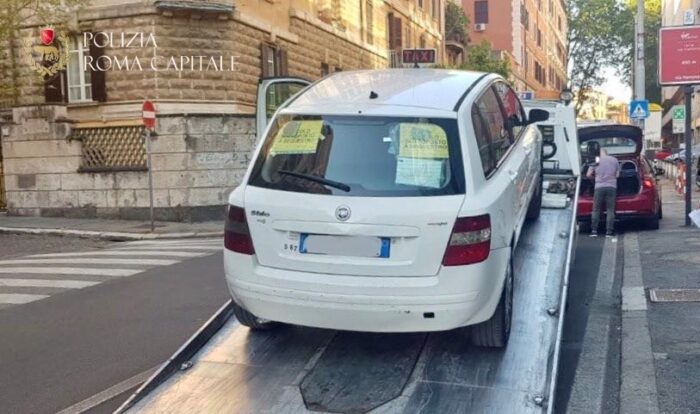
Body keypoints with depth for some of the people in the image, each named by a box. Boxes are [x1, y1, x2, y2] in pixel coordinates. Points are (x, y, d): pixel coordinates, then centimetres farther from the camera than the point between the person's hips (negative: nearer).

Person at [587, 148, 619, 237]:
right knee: (610, 210, 2)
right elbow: (617, 174, 14)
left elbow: (589, 175, 5)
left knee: (596, 210, 4)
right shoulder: (614, 160, 10)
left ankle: (594, 231, 0)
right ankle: (609, 231, -2)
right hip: (612, 186, 1)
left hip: (599, 187, -1)